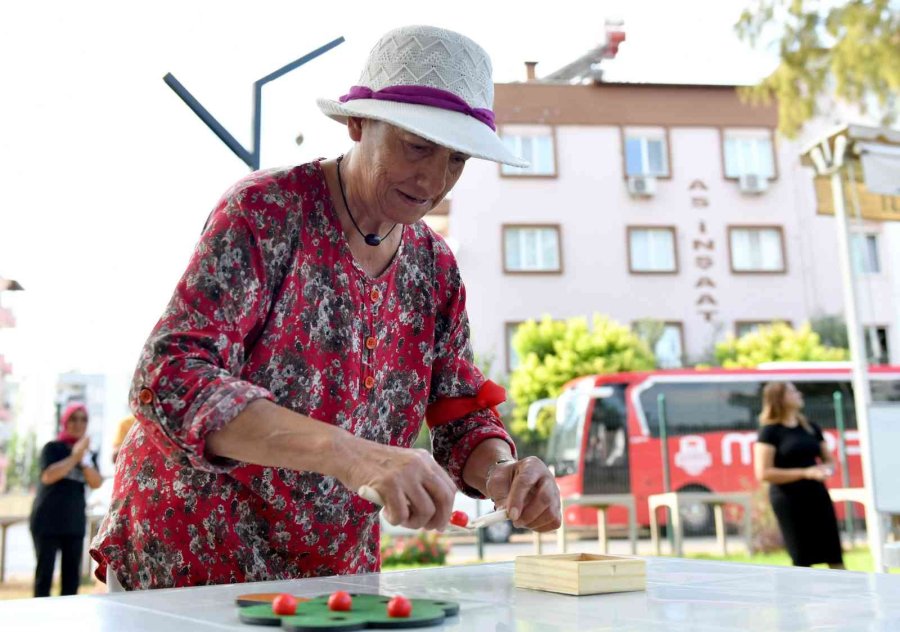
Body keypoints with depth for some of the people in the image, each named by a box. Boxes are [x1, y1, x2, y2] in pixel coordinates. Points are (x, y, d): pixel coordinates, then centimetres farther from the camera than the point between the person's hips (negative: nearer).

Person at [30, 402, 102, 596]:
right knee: (44, 573, -4)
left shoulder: (89, 454, 10)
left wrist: (84, 459, -15)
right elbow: (48, 476, -18)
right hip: (47, 521, -4)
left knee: (72, 576, 4)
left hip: (75, 522, 4)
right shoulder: (52, 448, -1)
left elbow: (96, 483, -3)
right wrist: (74, 457, -16)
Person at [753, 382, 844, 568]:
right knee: (802, 560, -1)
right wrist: (805, 472, -18)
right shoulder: (770, 431, -7)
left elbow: (829, 460, 21)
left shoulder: (811, 428, 12)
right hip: (789, 500, -6)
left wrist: (826, 469, -5)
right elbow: (764, 473, -13)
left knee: (835, 556, 5)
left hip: (817, 494, 6)